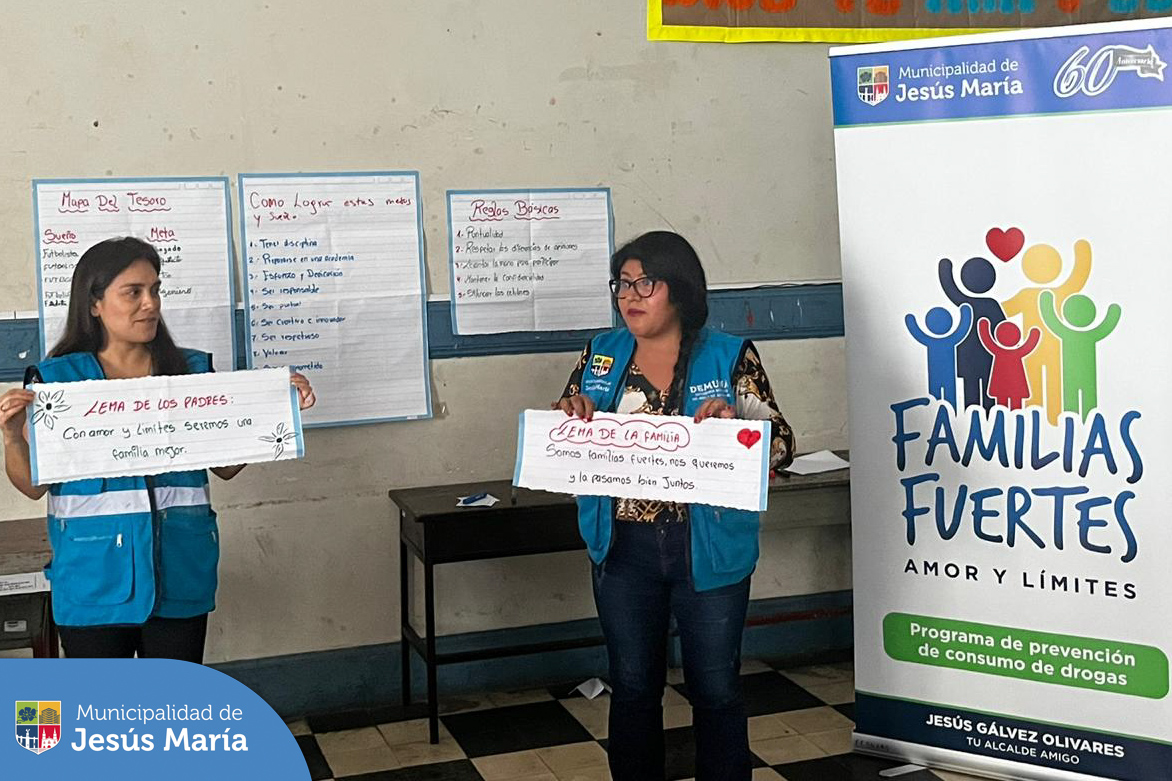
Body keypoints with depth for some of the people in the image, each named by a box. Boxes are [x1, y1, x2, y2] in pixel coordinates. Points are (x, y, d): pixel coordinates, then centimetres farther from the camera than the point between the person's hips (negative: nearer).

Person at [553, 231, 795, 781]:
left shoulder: (730, 357, -4)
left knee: (715, 688, 9)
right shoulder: (601, 355, 5)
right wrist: (571, 413, -13)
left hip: (708, 548, -2)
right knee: (632, 687, 15)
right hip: (623, 548, 3)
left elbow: (781, 446, -7)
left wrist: (735, 422, -27)